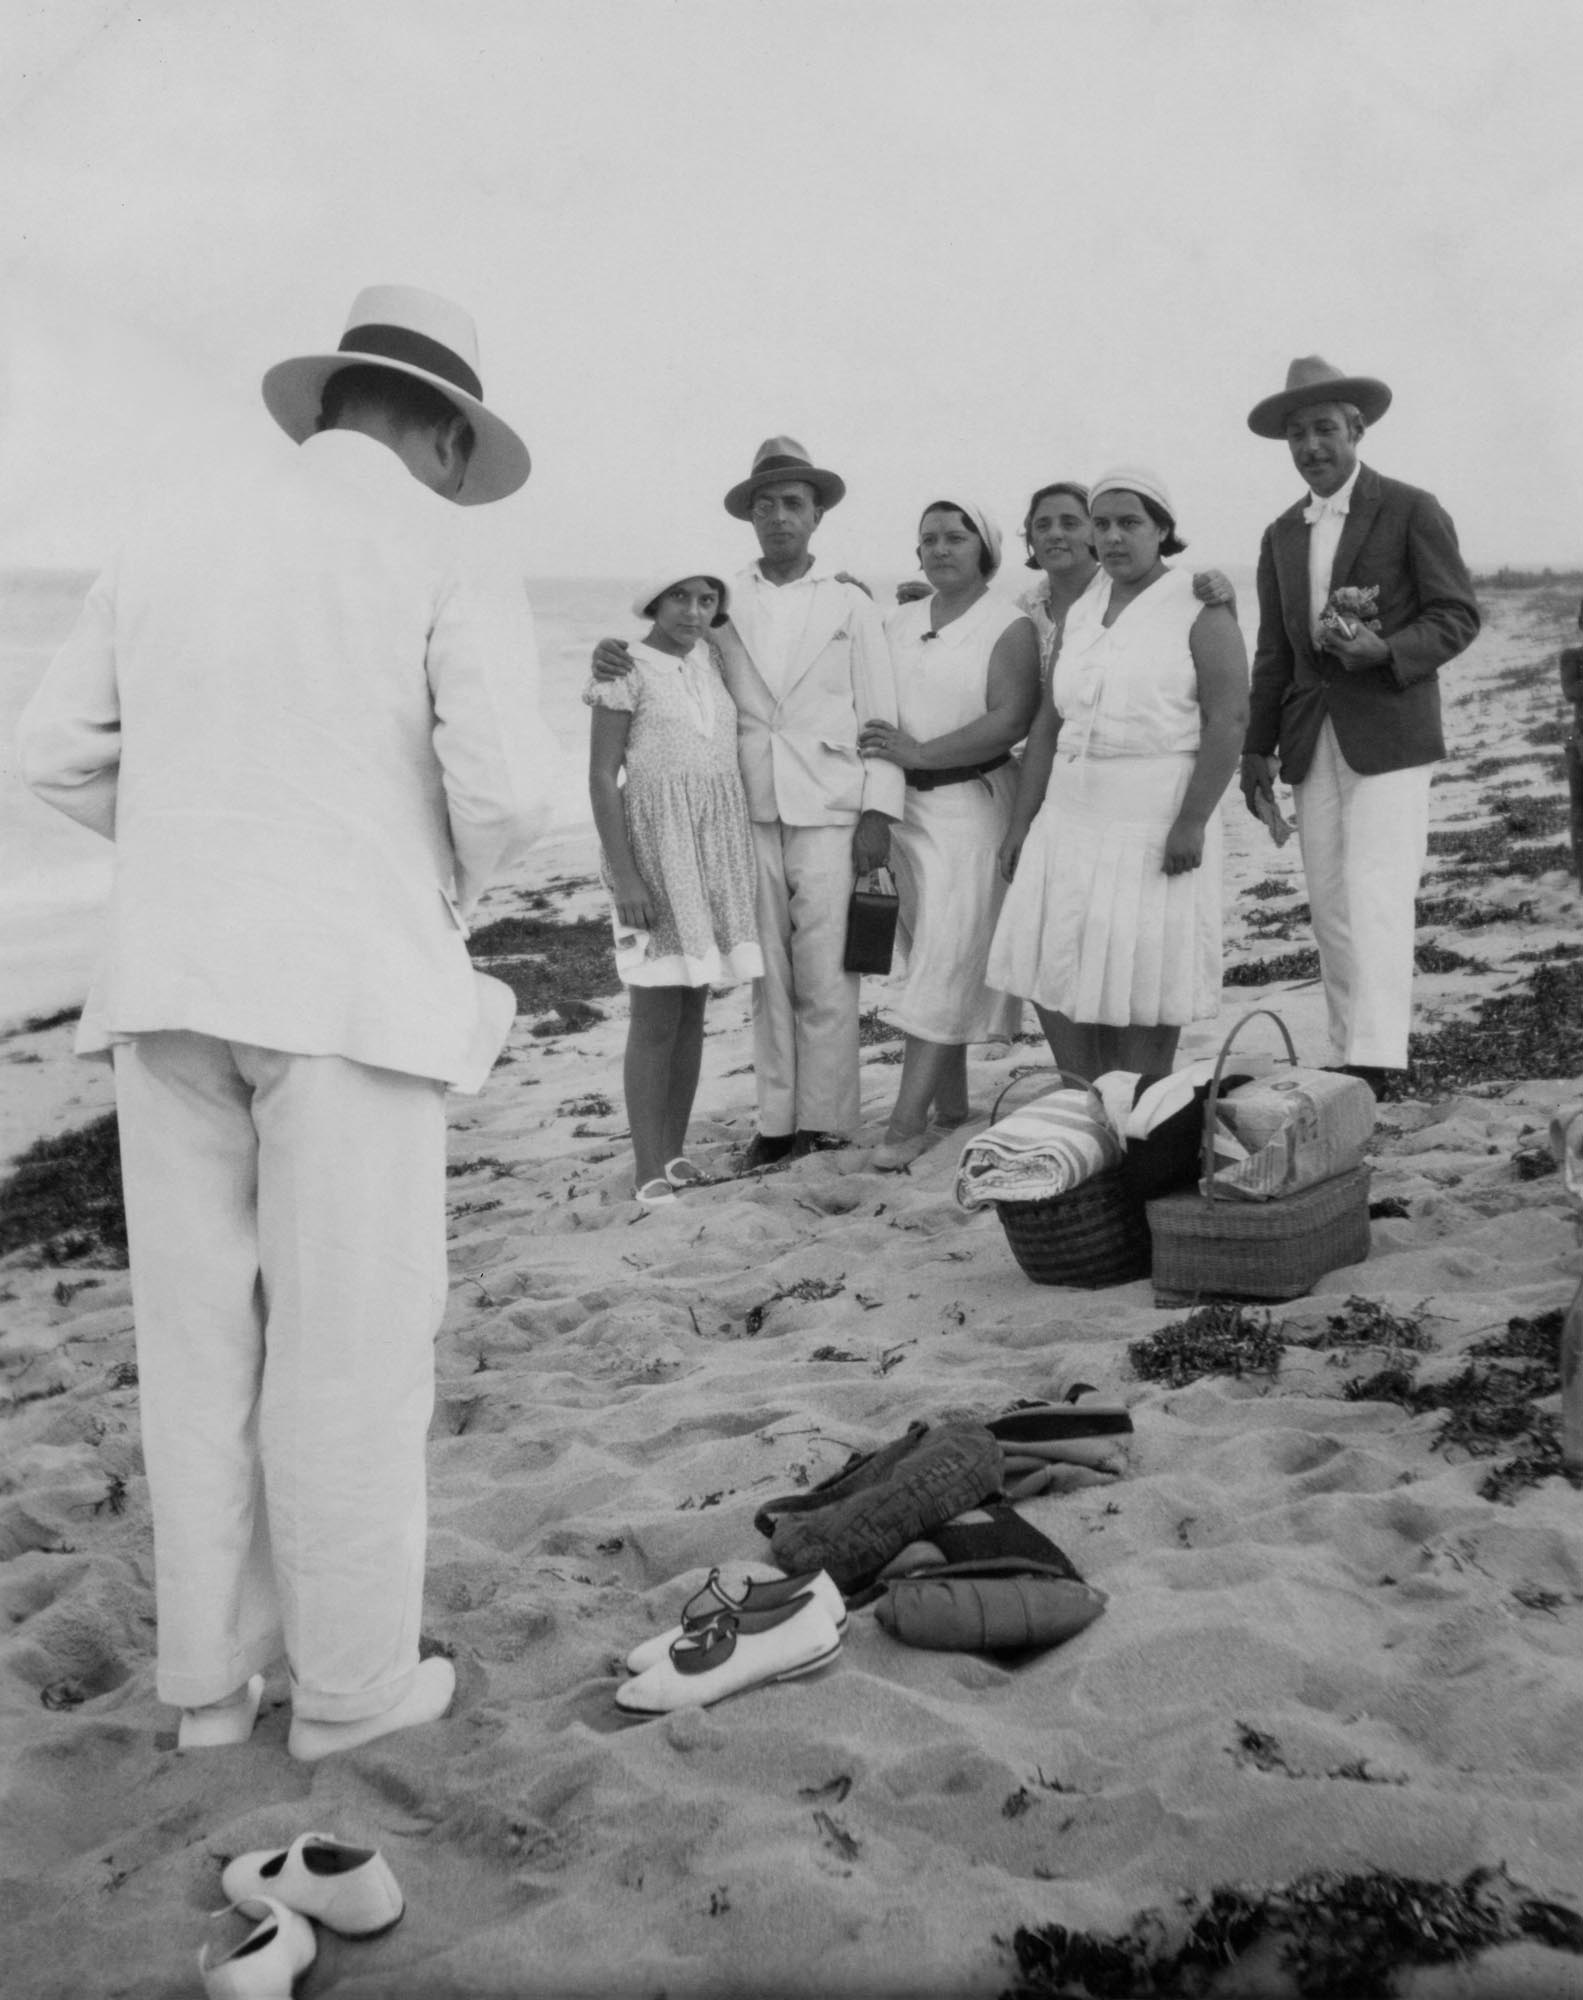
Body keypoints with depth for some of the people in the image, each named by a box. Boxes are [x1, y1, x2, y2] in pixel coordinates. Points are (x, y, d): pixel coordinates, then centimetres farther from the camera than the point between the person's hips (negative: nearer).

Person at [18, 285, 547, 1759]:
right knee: (350, 1345, 5)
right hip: (349, 988, -5)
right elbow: (499, 792, -14)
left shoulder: (175, 527, 12)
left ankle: (207, 1675, 23)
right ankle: (350, 1680, 17)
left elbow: (61, 752, 11)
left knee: (199, 1333, 12)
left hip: (167, 986, 5)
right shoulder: (448, 556, -3)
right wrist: (453, 894, 6)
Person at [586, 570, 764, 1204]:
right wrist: (623, 876, -15)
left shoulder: (712, 660, 8)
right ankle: (650, 1171, -1)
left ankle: (674, 1151, 17)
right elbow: (602, 777, -10)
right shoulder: (627, 671, -8)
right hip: (654, 848, -6)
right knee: (656, 1012, -6)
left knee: (694, 1006, 8)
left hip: (717, 849, 6)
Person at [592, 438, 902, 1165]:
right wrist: (612, 656, -11)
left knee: (824, 976, -3)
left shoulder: (850, 605, 7)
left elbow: (879, 714, 5)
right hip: (750, 811, 2)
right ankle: (776, 1120, 14)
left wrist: (878, 812, -4)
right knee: (768, 976, 6)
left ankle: (826, 1122, 6)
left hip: (828, 811, -2)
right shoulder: (724, 601, 9)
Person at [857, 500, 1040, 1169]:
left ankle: (908, 1120, -8)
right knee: (930, 959, 9)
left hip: (970, 805, -6)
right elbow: (869, 705, 13)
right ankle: (951, 1105, 19)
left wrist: (920, 753, -19)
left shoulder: (1009, 628, -5)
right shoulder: (897, 623, 14)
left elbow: (1011, 721, -16)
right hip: (902, 807, 6)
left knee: (947, 963, -8)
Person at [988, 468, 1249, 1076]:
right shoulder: (1080, 612, 14)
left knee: (1143, 984, -3)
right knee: (1053, 978, 2)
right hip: (1070, 819, 6)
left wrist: (1192, 821, -20)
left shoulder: (1199, 610, -3)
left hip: (1157, 823, -6)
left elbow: (1229, 719, -11)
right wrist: (1020, 823, 9)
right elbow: (1049, 724, 14)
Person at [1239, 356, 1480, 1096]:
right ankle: (1347, 1054, 8)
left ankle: (1376, 1061, -18)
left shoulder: (1412, 510, 0)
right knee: (1330, 907, 4)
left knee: (1377, 897, -14)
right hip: (1312, 742, 5)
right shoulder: (1282, 535, 15)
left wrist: (1384, 649, -20)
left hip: (1388, 734, -5)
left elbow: (1457, 616, -2)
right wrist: (1256, 748, 10)